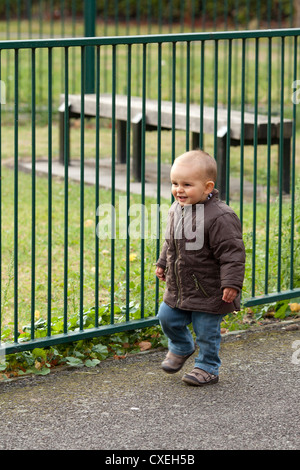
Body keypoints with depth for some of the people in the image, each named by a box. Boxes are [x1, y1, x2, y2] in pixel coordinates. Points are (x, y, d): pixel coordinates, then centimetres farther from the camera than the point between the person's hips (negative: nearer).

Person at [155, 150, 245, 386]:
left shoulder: (220, 216, -24)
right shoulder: (176, 209, 1)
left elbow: (232, 252, -22)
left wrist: (231, 283, -25)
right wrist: (163, 263, 25)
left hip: (208, 292, -7)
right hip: (178, 287, 7)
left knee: (206, 331, 3)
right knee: (167, 317, 13)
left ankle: (207, 368, 23)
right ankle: (181, 347, 41)